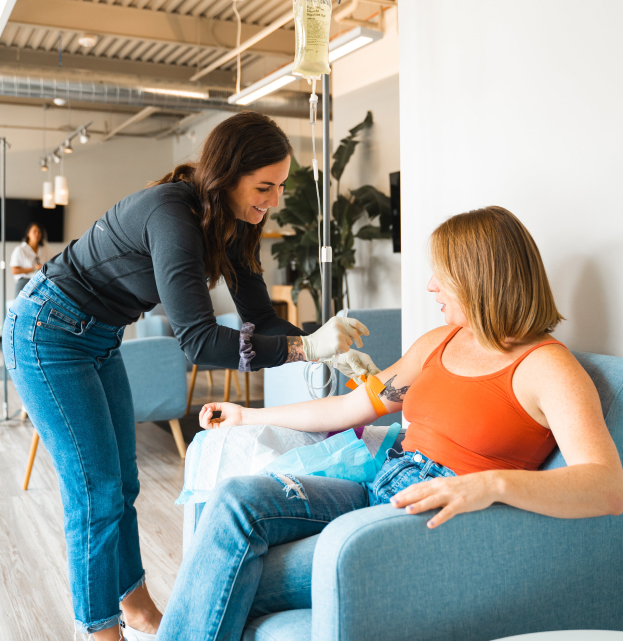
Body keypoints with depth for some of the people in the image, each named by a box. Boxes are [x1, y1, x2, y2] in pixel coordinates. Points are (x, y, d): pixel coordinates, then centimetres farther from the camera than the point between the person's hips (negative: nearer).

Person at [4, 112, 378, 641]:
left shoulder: (231, 223, -5)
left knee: (122, 483, 13)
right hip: (49, 335, -8)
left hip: (99, 340, 8)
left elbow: (260, 315, -3)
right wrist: (305, 346, -38)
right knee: (97, 492, -5)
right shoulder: (172, 215, -32)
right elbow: (198, 340, -37)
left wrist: (328, 350, -17)